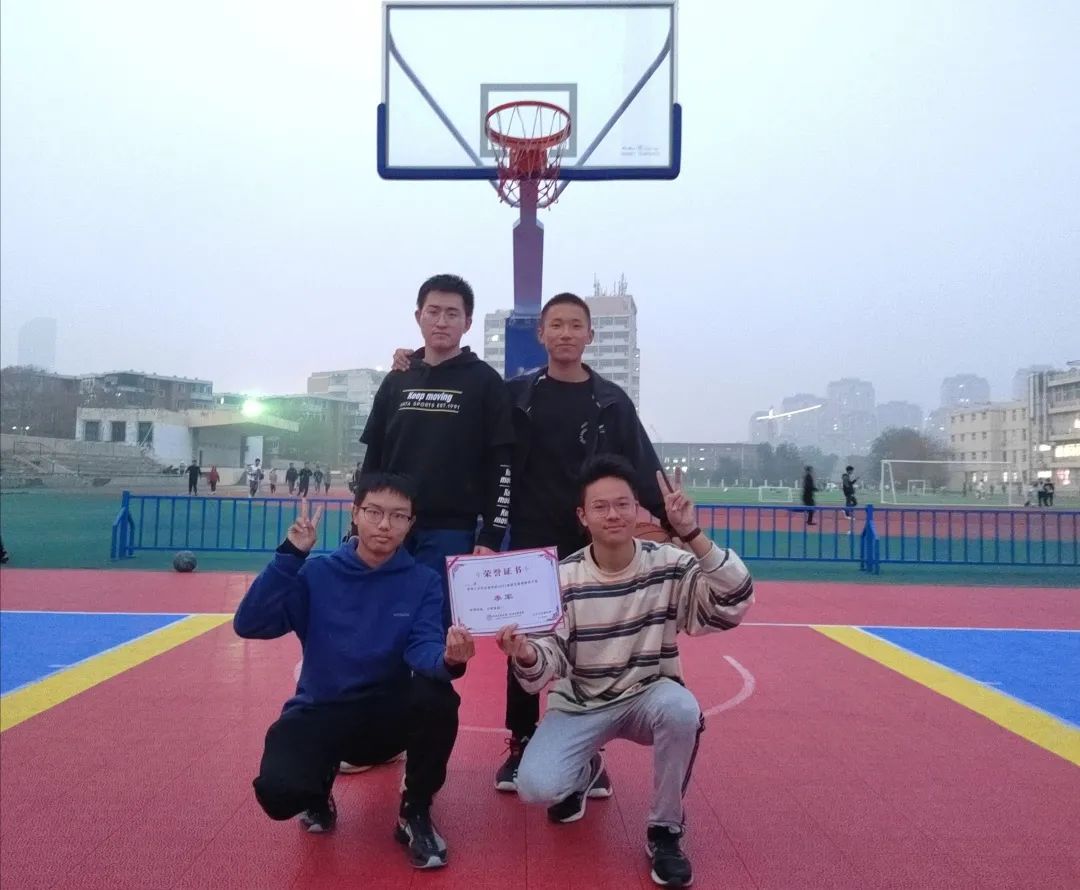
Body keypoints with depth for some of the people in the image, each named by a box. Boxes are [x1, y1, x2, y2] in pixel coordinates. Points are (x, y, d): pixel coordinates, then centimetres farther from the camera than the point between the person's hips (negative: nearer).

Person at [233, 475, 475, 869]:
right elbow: (250, 625, -14)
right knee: (278, 791, -30)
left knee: (437, 697, -33)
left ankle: (415, 814, -5)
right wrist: (290, 555, -22)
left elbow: (423, 650, -17)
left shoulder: (424, 582, -3)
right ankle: (319, 791, 12)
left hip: (388, 713, 1)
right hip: (320, 711, 0)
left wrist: (447, 658, -41)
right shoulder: (317, 573, -4)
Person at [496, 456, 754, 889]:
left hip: (648, 697, 0)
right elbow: (551, 662, -14)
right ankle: (585, 773, 20)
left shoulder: (668, 565, -13)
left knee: (681, 707, -35)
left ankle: (665, 831, -8)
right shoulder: (563, 577, -13)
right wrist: (525, 656, -38)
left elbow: (734, 605, -26)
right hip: (580, 705, 1)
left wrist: (693, 536, -35)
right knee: (536, 787, -21)